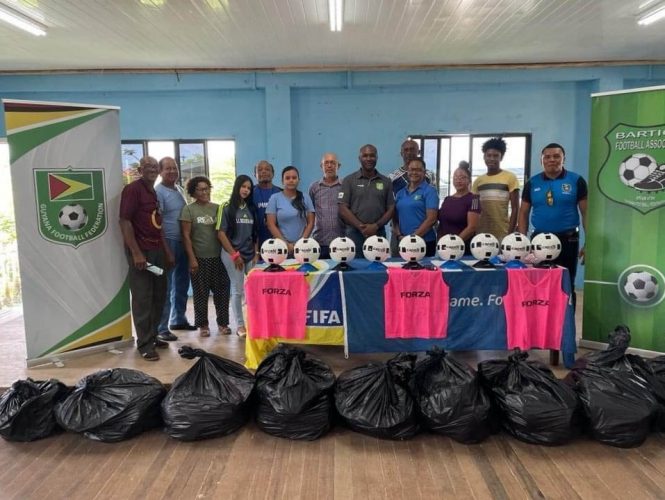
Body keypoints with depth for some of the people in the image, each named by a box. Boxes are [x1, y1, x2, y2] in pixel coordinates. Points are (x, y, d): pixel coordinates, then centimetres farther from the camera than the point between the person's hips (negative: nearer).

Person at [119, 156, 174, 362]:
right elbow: (125, 222, -15)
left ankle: (152, 336, 26)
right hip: (141, 251, -9)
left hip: (157, 250, 9)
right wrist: (136, 252, -21)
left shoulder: (153, 192, 17)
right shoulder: (132, 189, -9)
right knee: (142, 299, -2)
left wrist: (167, 251, 17)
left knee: (158, 296, 13)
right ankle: (144, 344, 6)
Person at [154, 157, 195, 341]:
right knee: (166, 287, -4)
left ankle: (178, 319, 30)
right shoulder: (158, 192, -10)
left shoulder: (180, 190, 14)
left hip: (184, 242, 8)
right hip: (168, 243, -8)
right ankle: (161, 328, 3)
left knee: (182, 284, 16)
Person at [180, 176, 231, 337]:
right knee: (201, 293, 5)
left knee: (222, 290, 5)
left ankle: (223, 323, 18)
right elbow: (186, 236, -4)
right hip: (199, 258, -3)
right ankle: (203, 325, 17)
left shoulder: (217, 208, 8)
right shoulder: (188, 209, -1)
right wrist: (192, 259, -10)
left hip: (218, 256, 3)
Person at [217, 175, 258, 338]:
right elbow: (221, 233, -7)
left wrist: (256, 253, 3)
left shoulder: (251, 208, 11)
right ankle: (240, 325, 9)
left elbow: (255, 233, 13)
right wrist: (234, 254, -10)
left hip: (250, 254, 4)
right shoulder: (227, 207, -3)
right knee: (238, 290, -1)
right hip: (232, 254, -4)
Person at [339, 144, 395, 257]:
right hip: (354, 233, -2)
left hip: (379, 233, 2)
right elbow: (343, 209, -2)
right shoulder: (349, 180, 5)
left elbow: (391, 209, 7)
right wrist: (360, 227, -11)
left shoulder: (386, 181, 11)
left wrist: (376, 226, -8)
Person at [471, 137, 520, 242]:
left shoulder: (510, 178, -1)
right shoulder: (478, 181, 10)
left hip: (502, 234, -3)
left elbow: (515, 209, -4)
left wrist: (510, 233, -10)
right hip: (481, 233, 4)